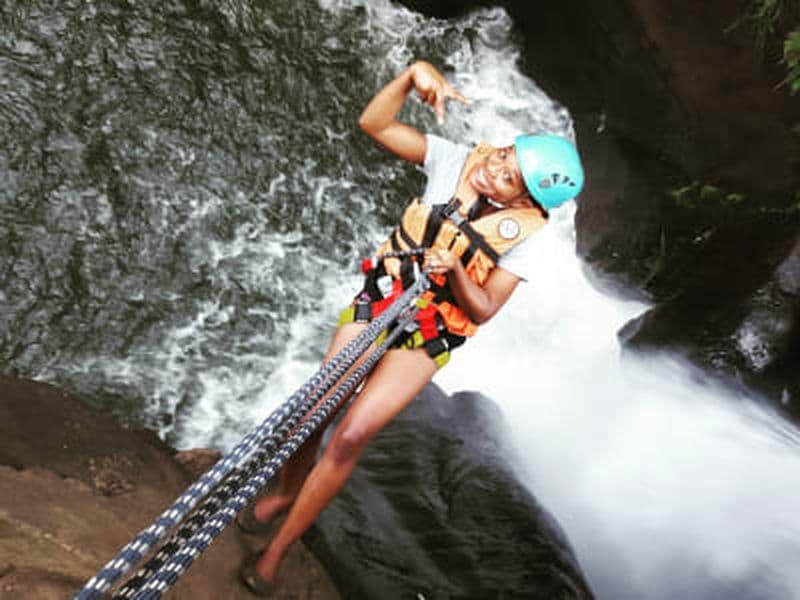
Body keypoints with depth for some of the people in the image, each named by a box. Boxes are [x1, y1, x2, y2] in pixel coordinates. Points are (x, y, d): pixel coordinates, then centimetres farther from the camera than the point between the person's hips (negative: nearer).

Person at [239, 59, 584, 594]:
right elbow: (375, 123, -8)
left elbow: (483, 311, -12)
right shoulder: (454, 160, -8)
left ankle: (279, 547, 9)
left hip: (429, 337, -2)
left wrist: (454, 269, -30)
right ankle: (287, 494, 37)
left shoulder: (526, 238, -13)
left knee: (350, 438, -13)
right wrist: (415, 74, -23)